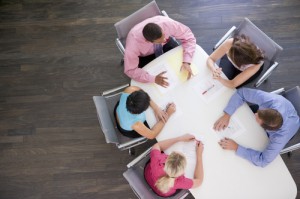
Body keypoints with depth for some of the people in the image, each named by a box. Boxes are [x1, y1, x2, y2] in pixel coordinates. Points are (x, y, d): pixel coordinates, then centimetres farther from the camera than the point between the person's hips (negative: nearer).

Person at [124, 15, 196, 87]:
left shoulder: (167, 23, -38)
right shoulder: (133, 42, -41)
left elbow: (188, 36, -28)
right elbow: (130, 70, -33)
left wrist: (186, 62, -41)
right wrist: (154, 79, -43)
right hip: (145, 55, -2)